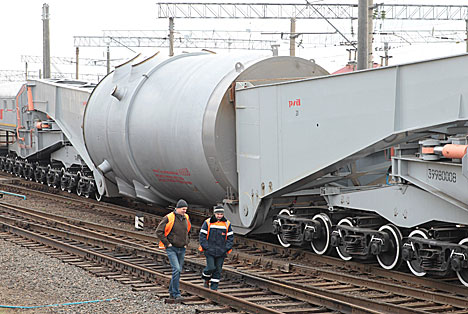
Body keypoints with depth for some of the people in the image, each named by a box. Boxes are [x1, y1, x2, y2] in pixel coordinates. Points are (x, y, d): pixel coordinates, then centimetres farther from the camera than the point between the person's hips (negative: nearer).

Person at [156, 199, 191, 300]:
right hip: (171, 249, -6)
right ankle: (176, 293, -12)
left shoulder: (186, 218, 7)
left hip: (182, 249, 6)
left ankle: (171, 291, 22)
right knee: (176, 269, -16)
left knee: (178, 270, 9)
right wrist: (167, 243, -12)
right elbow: (159, 231, -12)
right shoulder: (169, 218, -13)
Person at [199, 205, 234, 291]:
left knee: (218, 270, 3)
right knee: (211, 268, -11)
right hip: (210, 251, -2)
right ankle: (206, 279, 20)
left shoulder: (227, 224, 6)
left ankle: (214, 288, 10)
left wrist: (227, 248, -2)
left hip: (221, 252, 2)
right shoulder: (208, 222, -1)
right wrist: (205, 247, -8)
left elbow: (230, 237, 9)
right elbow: (202, 235, 0)